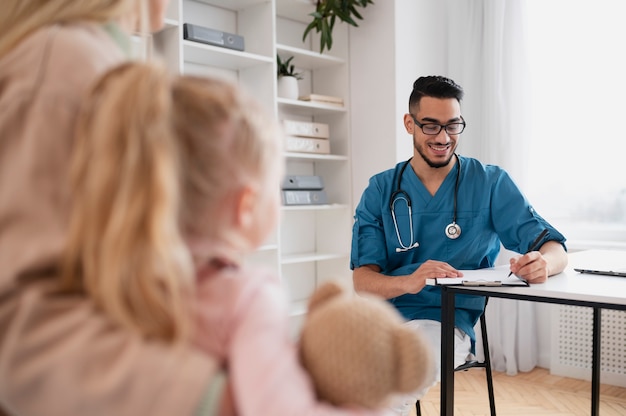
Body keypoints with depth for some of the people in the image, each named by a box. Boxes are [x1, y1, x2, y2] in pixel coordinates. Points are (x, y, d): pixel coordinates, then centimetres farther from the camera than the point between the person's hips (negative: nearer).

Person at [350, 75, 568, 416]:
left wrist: (541, 263, -24)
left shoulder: (491, 184, 4)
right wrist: (408, 282, -24)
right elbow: (362, 279, -2)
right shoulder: (380, 190, 7)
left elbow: (555, 249, 2)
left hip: (446, 322, -2)